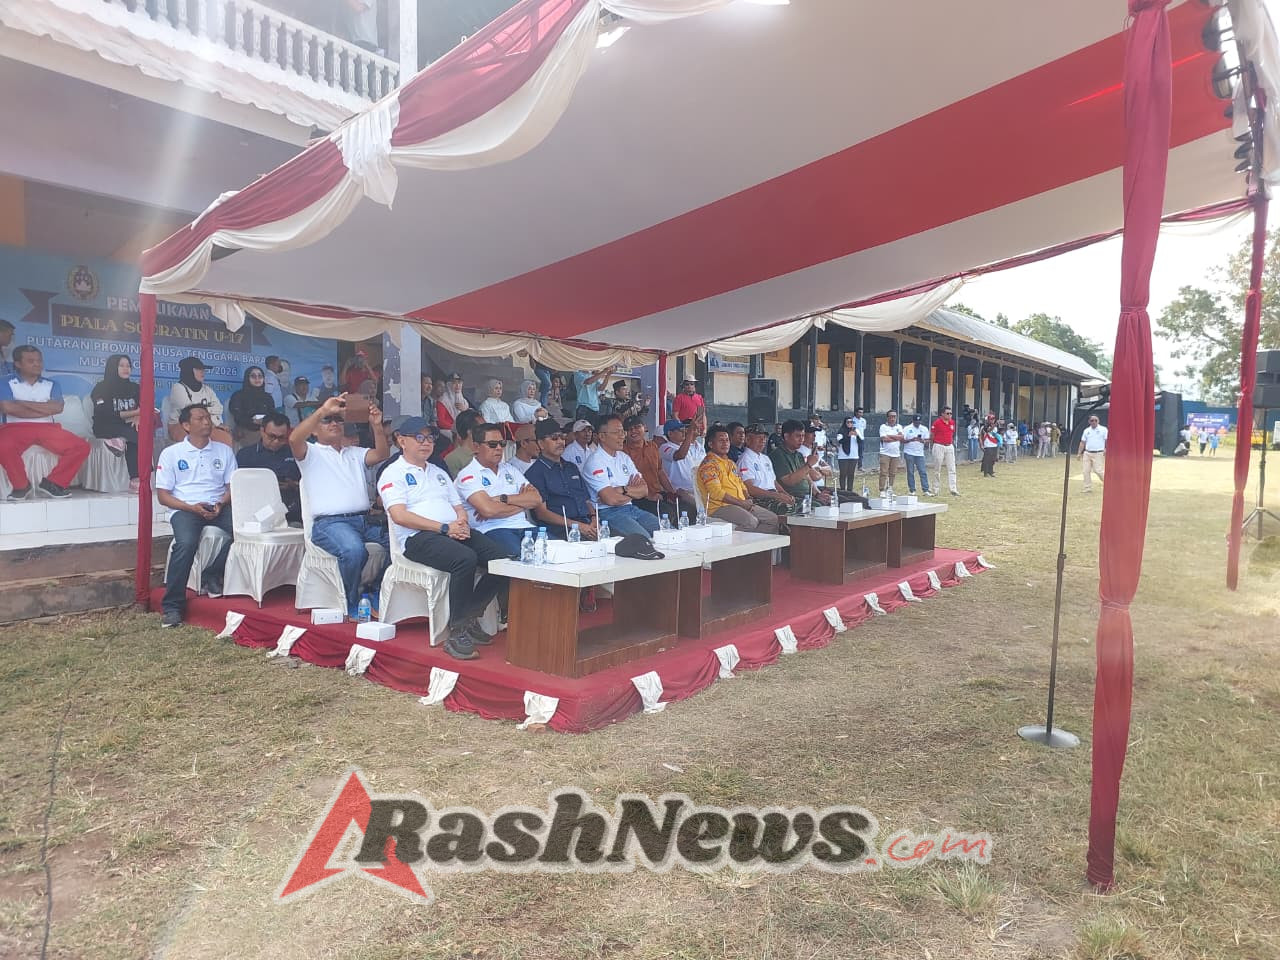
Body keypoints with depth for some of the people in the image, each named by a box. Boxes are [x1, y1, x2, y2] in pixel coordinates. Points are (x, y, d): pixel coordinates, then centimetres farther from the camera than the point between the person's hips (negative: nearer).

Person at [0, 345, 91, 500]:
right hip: (16, 427, -3)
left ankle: (53, 482, -4)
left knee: (81, 447, -19)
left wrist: (25, 404, -6)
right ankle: (21, 485, -11)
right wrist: (45, 409, -6)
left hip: (47, 428, 3)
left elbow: (57, 407, -3)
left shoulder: (51, 384, 16)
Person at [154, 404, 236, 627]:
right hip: (184, 509, -2)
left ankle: (212, 576, -8)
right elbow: (163, 495, 4)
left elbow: (233, 486, 11)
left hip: (218, 507, 3)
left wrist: (221, 504, -11)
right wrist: (192, 508, -13)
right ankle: (173, 607, -22)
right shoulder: (171, 453, 8)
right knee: (186, 543, -33)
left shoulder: (224, 451, 15)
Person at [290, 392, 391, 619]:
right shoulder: (311, 453, 14)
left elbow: (382, 455, 10)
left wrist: (377, 425, -7)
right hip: (329, 523, -5)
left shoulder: (355, 453, 28)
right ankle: (352, 605, -13)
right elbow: (294, 439, -9)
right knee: (354, 550, -36)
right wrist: (323, 409, -15)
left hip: (366, 520, 5)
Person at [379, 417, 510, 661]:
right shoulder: (393, 474, 6)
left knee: (502, 557, -19)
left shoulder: (439, 473, 29)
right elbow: (400, 516, -9)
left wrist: (462, 521, -3)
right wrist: (444, 528, -15)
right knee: (465, 559, -36)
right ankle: (457, 633, -26)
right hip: (418, 537, -7)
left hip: (455, 531, 7)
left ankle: (469, 618, -7)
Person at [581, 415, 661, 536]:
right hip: (608, 512, -7)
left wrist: (624, 490, -11)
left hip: (631, 508, 8)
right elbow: (610, 499, -18)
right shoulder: (595, 461, -8)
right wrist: (634, 493, -1)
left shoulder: (624, 457, 16)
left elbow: (645, 490, 9)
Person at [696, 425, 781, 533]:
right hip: (719, 507, -9)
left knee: (773, 519, -4)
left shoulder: (731, 463, 24)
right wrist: (741, 502, -15)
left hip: (741, 505, 9)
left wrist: (748, 499, 4)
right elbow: (716, 492, -17)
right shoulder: (708, 464, -7)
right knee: (751, 521, -33)